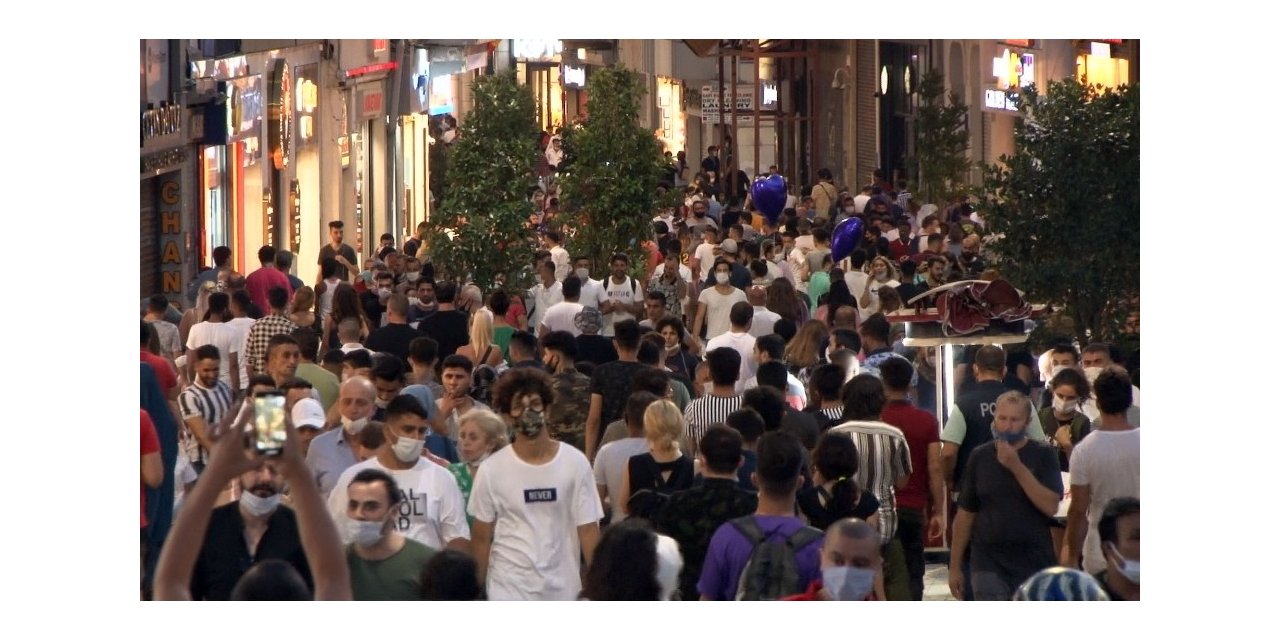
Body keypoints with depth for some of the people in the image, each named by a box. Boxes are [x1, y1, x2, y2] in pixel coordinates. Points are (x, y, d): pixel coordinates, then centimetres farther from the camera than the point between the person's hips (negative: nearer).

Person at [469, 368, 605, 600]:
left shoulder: (575, 463, -3)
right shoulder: (492, 470, -4)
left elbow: (588, 529, 0)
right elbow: (482, 536, 4)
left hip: (563, 593, 1)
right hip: (508, 595, -1)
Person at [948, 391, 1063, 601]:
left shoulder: (1042, 455, -1)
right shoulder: (980, 457, 5)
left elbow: (1050, 506, -13)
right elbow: (965, 514, 10)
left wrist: (1017, 466, -19)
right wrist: (955, 566, 8)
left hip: (1034, 563, -1)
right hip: (989, 566, 1)